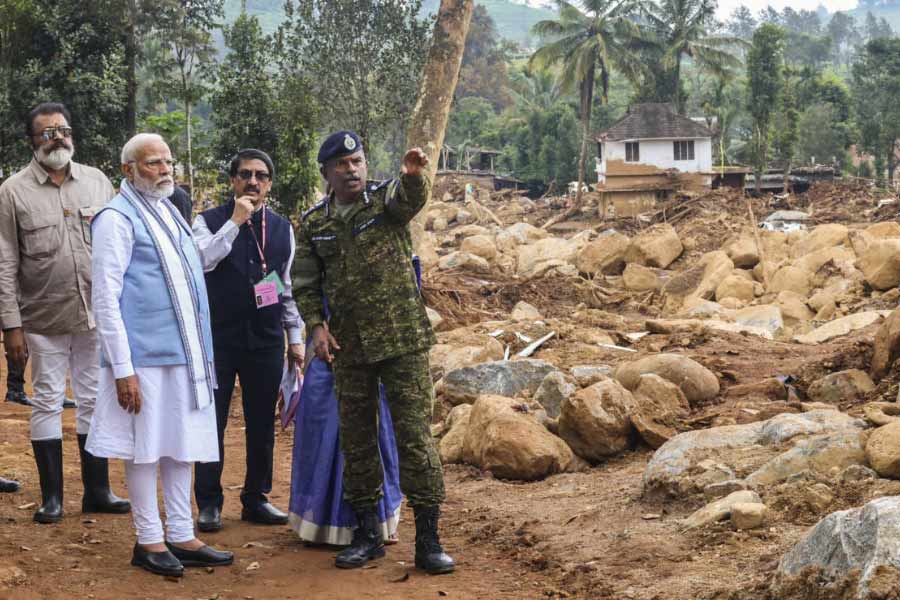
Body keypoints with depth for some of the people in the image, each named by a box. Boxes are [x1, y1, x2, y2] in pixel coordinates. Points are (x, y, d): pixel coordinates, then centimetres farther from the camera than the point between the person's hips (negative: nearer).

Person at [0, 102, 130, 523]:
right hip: (44, 318, -2)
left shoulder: (97, 182, 5)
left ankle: (97, 490, 19)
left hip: (96, 314, 2)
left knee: (94, 401, 9)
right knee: (47, 402, 5)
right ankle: (51, 496, 14)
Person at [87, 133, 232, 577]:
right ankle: (149, 540, 13)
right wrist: (123, 369, -17)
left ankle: (181, 536, 20)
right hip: (144, 356, -8)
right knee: (145, 449, 1)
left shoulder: (169, 211, 15)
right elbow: (105, 298, -13)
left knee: (181, 447, 11)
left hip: (184, 353, 8)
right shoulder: (117, 218, -9)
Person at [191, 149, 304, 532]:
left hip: (266, 340, 3)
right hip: (218, 338, -3)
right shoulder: (209, 222, -1)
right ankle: (209, 503, 13)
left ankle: (256, 499, 21)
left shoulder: (282, 228, 9)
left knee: (262, 424, 9)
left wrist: (296, 335, 12)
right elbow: (201, 260, -20)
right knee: (212, 421, 3)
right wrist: (235, 222, -20)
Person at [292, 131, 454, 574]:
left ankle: (428, 539, 3)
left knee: (414, 434, -4)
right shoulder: (315, 223, 6)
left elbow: (412, 197, -26)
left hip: (403, 340, -3)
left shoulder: (388, 200, -2)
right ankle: (367, 534, 22)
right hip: (349, 347, 4)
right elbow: (304, 283, 13)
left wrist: (413, 175, -49)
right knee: (355, 438, 9)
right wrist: (315, 324, -3)